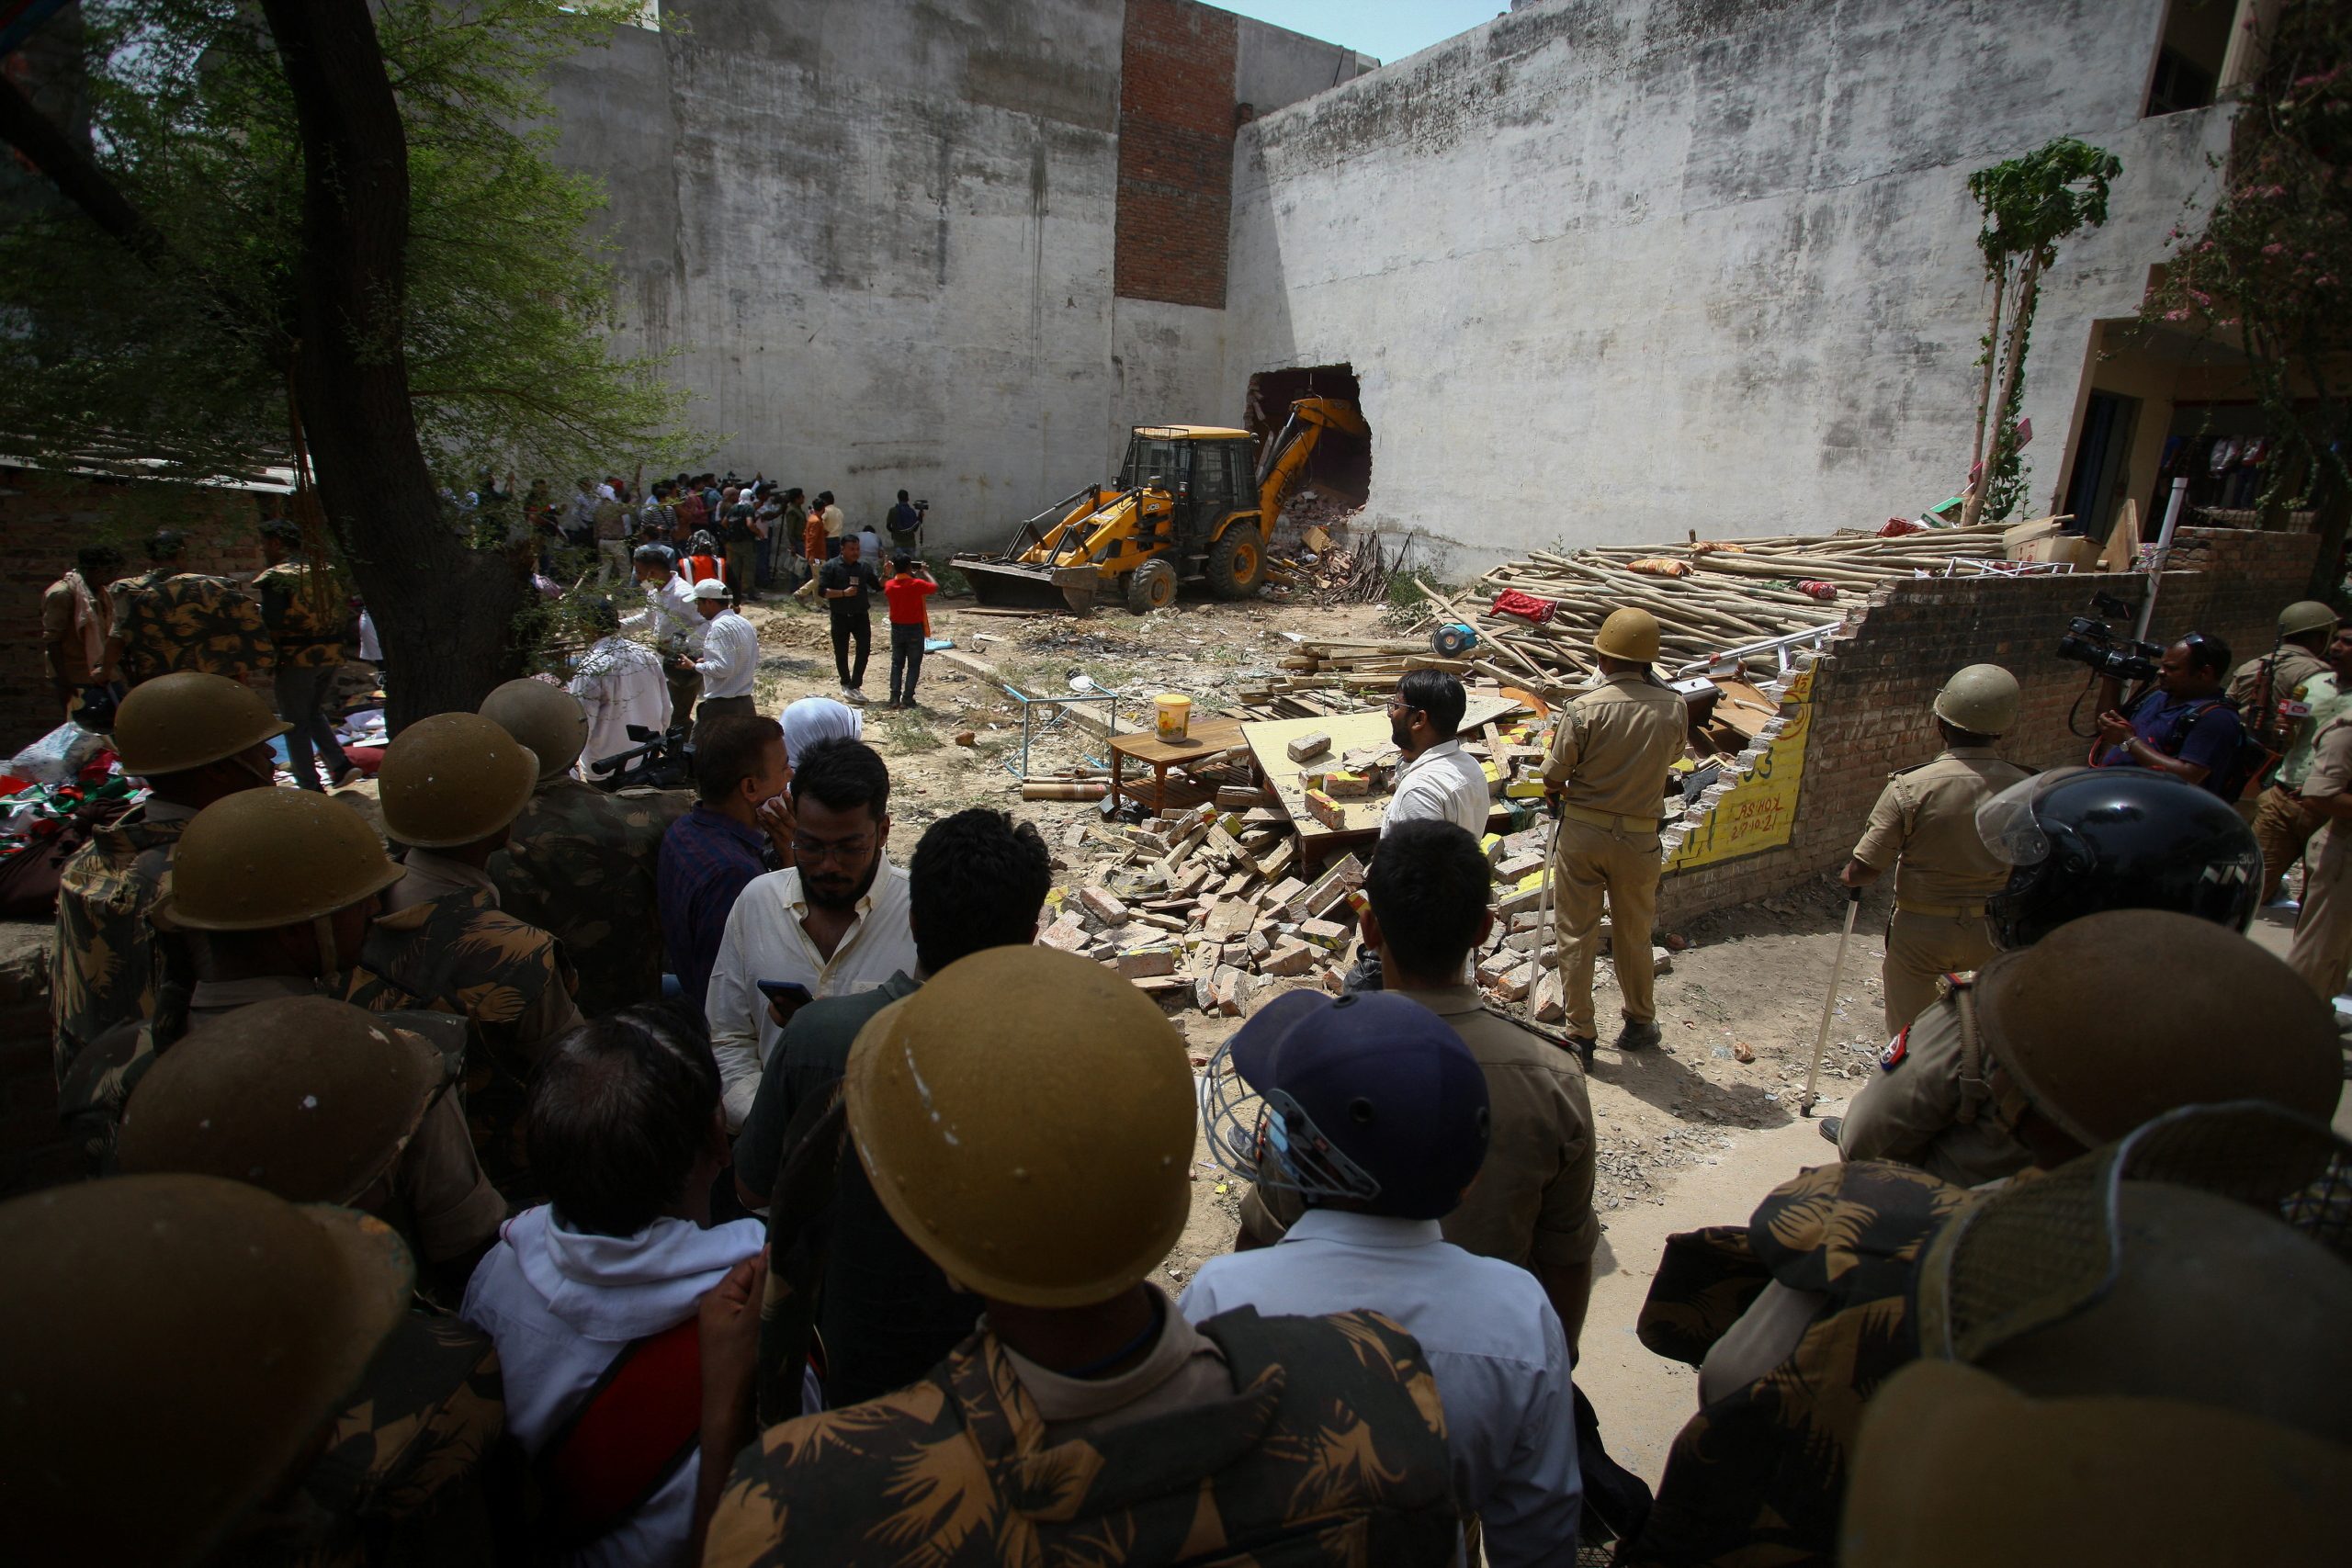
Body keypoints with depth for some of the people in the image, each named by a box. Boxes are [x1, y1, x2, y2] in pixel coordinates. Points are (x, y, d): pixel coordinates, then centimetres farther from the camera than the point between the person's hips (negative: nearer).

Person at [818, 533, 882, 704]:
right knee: (841, 653, 7)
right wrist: (843, 593, -21)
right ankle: (846, 685, 26)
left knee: (864, 649, -6)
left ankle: (855, 685, 3)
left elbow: (878, 587, 7)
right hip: (840, 617, -2)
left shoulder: (864, 567, 5)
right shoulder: (831, 567, -6)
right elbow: (822, 590, -12)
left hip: (861, 615, 3)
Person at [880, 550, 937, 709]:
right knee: (913, 665, 5)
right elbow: (935, 587, -5)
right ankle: (907, 699, 1)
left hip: (896, 629, 4)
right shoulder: (916, 584, -18)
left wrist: (894, 573, 18)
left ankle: (894, 698, 8)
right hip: (914, 629, -4)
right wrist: (925, 572, 6)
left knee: (896, 664, 12)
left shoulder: (889, 585, -4)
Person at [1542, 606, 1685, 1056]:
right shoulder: (1673, 709, -9)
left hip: (1582, 832, -2)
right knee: (1633, 936, 19)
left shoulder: (1584, 708, -17)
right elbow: (1671, 759, 9)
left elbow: (1553, 776, -9)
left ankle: (1579, 1034, 18)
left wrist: (1564, 791, 12)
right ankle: (1639, 1024, 35)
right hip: (1638, 836, 2)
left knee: (1576, 935, 10)